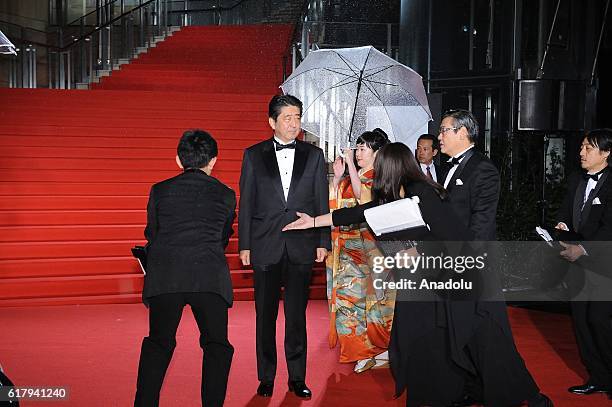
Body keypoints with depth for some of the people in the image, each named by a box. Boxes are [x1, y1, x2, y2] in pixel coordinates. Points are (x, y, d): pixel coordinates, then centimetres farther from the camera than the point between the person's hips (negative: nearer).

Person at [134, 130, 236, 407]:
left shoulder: (160, 191, 11)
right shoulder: (226, 195, 11)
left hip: (165, 277, 1)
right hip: (210, 277, -1)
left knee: (158, 344, 12)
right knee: (216, 345, 9)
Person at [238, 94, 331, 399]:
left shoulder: (314, 156, 6)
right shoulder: (254, 155, 4)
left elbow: (322, 202, 7)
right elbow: (246, 204, 3)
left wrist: (323, 242, 2)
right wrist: (244, 245, -1)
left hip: (301, 247, 0)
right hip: (266, 247, 0)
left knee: (297, 315, 6)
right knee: (265, 315, 8)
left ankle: (297, 379, 17)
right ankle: (266, 378, 20)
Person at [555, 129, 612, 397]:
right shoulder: (576, 181, 11)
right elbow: (566, 213, 18)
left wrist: (582, 249, -21)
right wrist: (562, 226, -3)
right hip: (579, 263, 7)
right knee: (581, 320, 9)